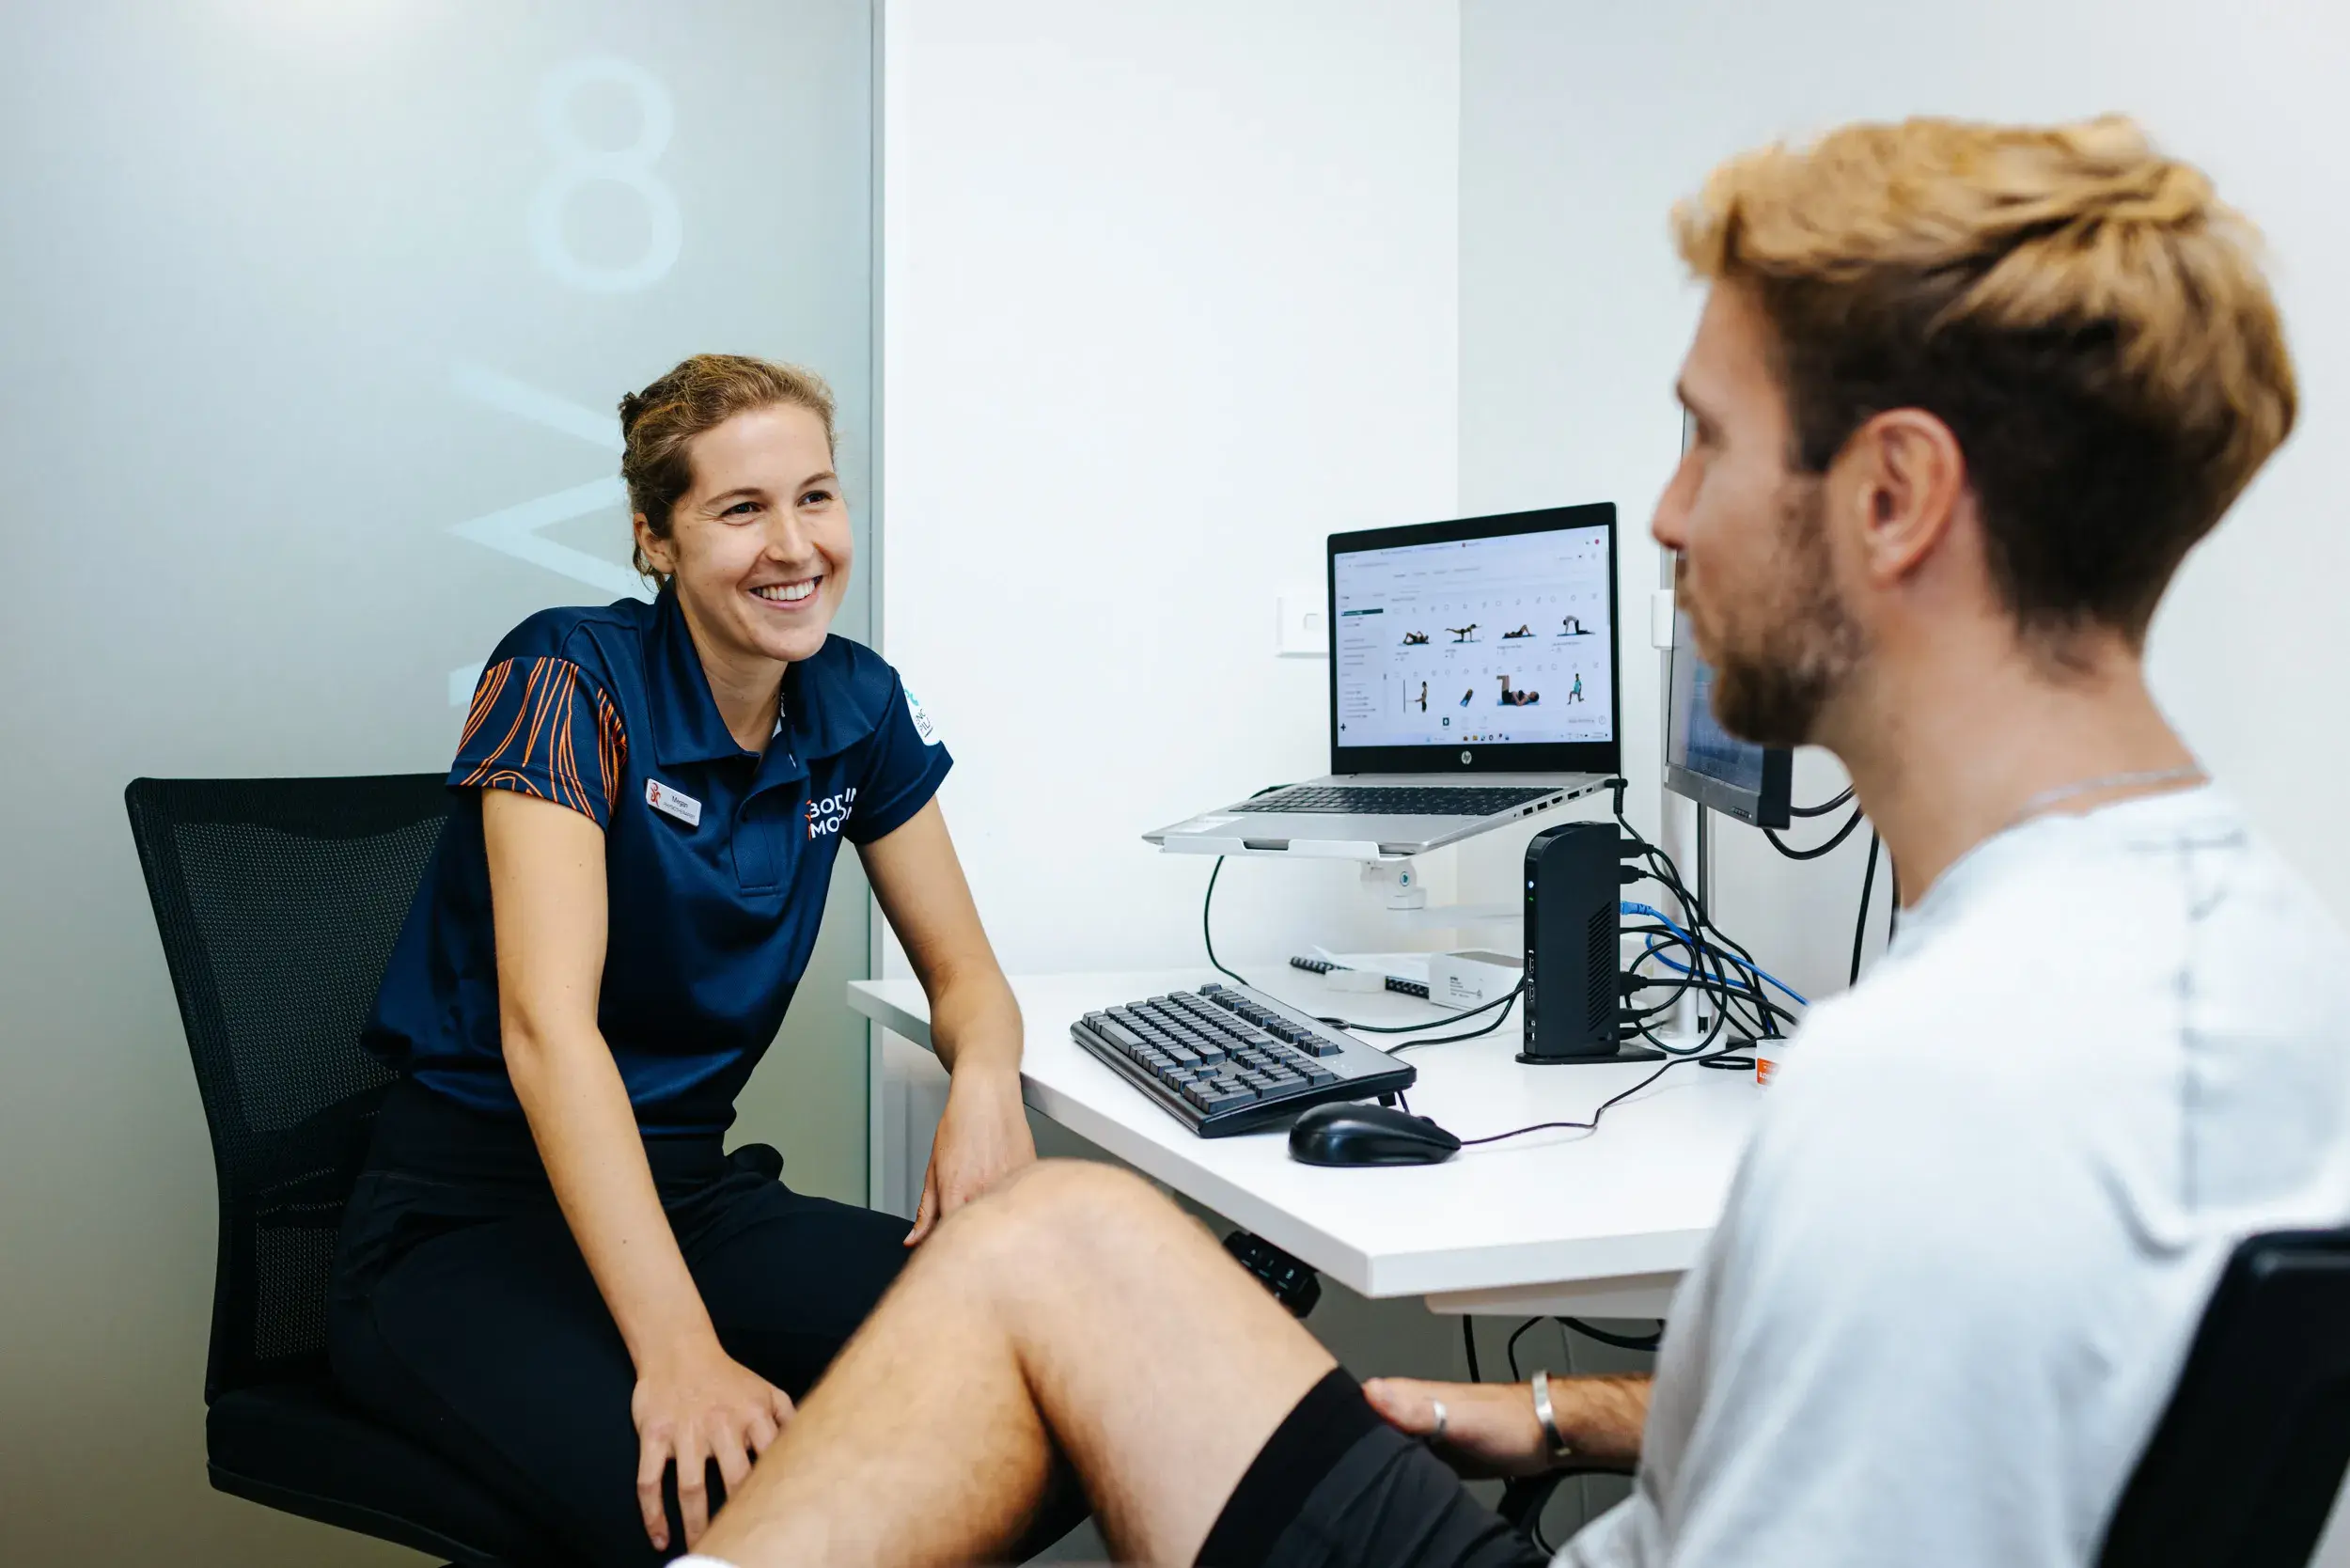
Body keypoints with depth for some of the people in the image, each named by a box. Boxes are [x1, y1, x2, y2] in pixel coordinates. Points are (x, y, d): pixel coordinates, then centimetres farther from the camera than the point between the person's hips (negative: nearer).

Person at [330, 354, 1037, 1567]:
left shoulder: (857, 706, 2)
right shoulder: (568, 680, -15)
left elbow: (963, 973, 9)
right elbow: (547, 1022, -26)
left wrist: (985, 1080, -18)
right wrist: (680, 1351, -37)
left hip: (683, 1192, 6)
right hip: (464, 1218, -5)